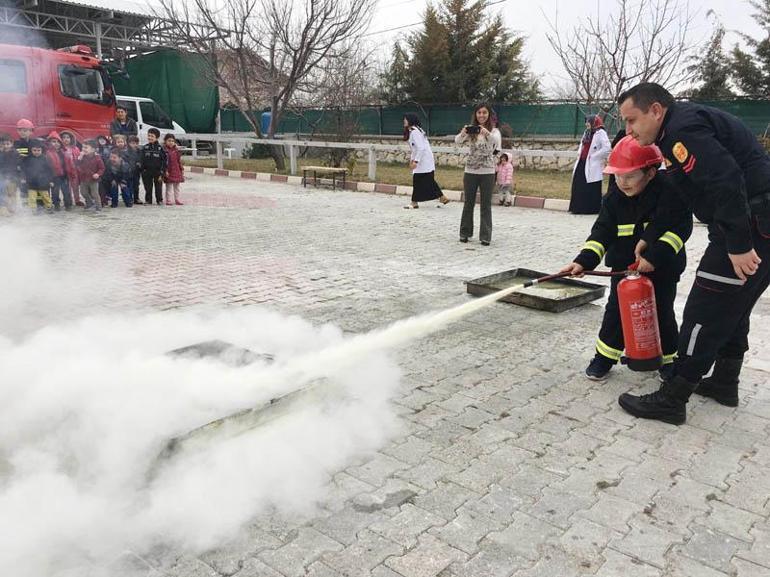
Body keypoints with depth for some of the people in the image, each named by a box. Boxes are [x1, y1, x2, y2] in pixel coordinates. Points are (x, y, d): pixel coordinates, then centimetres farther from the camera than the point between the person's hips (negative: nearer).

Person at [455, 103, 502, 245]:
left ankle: (485, 236, 6)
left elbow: (496, 140, -22)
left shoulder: (494, 130, 0)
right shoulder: (470, 130, 4)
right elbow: (457, 140, -13)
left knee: (486, 205, 1)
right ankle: (465, 233, 20)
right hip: (470, 171, 2)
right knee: (468, 203, 9)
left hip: (487, 172, -1)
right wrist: (463, 133, -35)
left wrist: (487, 133, -41)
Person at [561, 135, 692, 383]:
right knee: (616, 310, 2)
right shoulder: (614, 197, -7)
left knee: (662, 312, 8)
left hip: (662, 267, -2)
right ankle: (605, 356, 17)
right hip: (624, 264, 2)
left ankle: (669, 359, 29)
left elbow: (680, 227, -21)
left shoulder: (669, 191, -18)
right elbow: (602, 231, -11)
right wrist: (584, 261, -24)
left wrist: (655, 256, -30)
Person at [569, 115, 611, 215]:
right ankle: (579, 208, 15)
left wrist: (594, 156, -12)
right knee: (578, 186, 7)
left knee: (592, 189, -4)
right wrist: (579, 154, 13)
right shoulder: (586, 133, 17)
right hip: (581, 163, 8)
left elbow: (607, 148, -17)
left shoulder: (601, 133, -8)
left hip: (592, 166, -8)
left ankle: (593, 209, 3)